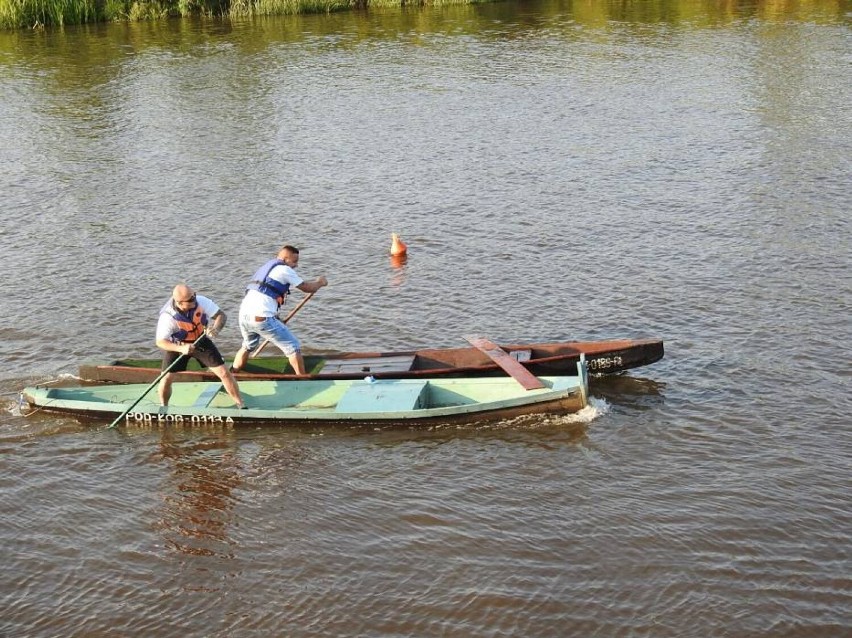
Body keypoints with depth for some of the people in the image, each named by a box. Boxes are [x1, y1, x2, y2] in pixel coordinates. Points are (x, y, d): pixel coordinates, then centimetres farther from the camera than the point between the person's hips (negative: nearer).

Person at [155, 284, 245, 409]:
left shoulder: (201, 301, -28)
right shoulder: (167, 316, -31)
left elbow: (221, 315, -19)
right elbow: (160, 342, -27)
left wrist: (216, 328, -41)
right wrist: (181, 348, -44)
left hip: (201, 341, 1)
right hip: (177, 346, -1)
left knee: (224, 372, -5)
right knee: (166, 379, -6)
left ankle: (241, 405, 8)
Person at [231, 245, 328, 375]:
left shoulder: (265, 267, 27)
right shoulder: (284, 270, 1)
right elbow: (306, 287, 7)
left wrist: (276, 321, 34)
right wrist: (320, 282, 27)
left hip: (244, 315, 8)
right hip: (261, 318, -8)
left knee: (248, 346, 33)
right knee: (293, 347, 3)